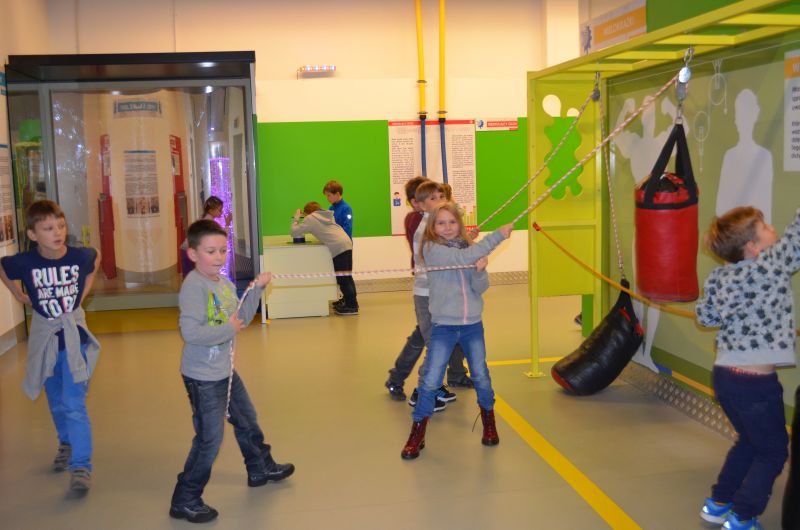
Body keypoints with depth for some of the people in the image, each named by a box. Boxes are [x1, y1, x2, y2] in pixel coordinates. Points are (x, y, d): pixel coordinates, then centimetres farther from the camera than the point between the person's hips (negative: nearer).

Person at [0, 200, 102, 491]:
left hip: (73, 336, -2)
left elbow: (96, 257, 10)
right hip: (44, 336, 2)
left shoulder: (81, 256, -15)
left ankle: (81, 465, -4)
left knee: (74, 404, -10)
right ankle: (67, 444, 43)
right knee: (57, 403, 19)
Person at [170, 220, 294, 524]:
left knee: (247, 420, 26)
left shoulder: (225, 284, 5)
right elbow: (190, 332, -33)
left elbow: (241, 319, 10)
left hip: (225, 371, 9)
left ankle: (261, 468, 48)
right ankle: (185, 501, 14)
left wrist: (257, 290, 1)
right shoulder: (194, 286, -23)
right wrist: (229, 329, -24)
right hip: (202, 376, -9)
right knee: (210, 438, -1)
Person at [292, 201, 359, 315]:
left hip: (338, 248, -8)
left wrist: (296, 218, 17)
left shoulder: (310, 219, 3)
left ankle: (352, 306, 3)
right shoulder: (326, 215, 24)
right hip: (347, 243, 8)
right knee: (346, 277, 19)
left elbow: (294, 233, 3)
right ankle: (349, 300, 29)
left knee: (342, 279, -1)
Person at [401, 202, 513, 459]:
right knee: (430, 381, -5)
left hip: (472, 324, 4)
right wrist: (498, 235, -22)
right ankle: (417, 433, 11)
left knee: (481, 376, 10)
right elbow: (463, 258, -25)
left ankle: (489, 422, 33)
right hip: (443, 325, -4)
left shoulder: (469, 248, 5)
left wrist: (480, 270, -22)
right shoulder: (432, 249, -9)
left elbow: (480, 288, 0)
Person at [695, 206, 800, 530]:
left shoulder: (719, 277, 3)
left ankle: (718, 503, 35)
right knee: (773, 452, 13)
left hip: (724, 375, 7)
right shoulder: (768, 267, -16)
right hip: (755, 382, -7)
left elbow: (705, 316, 11)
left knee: (749, 441, 27)